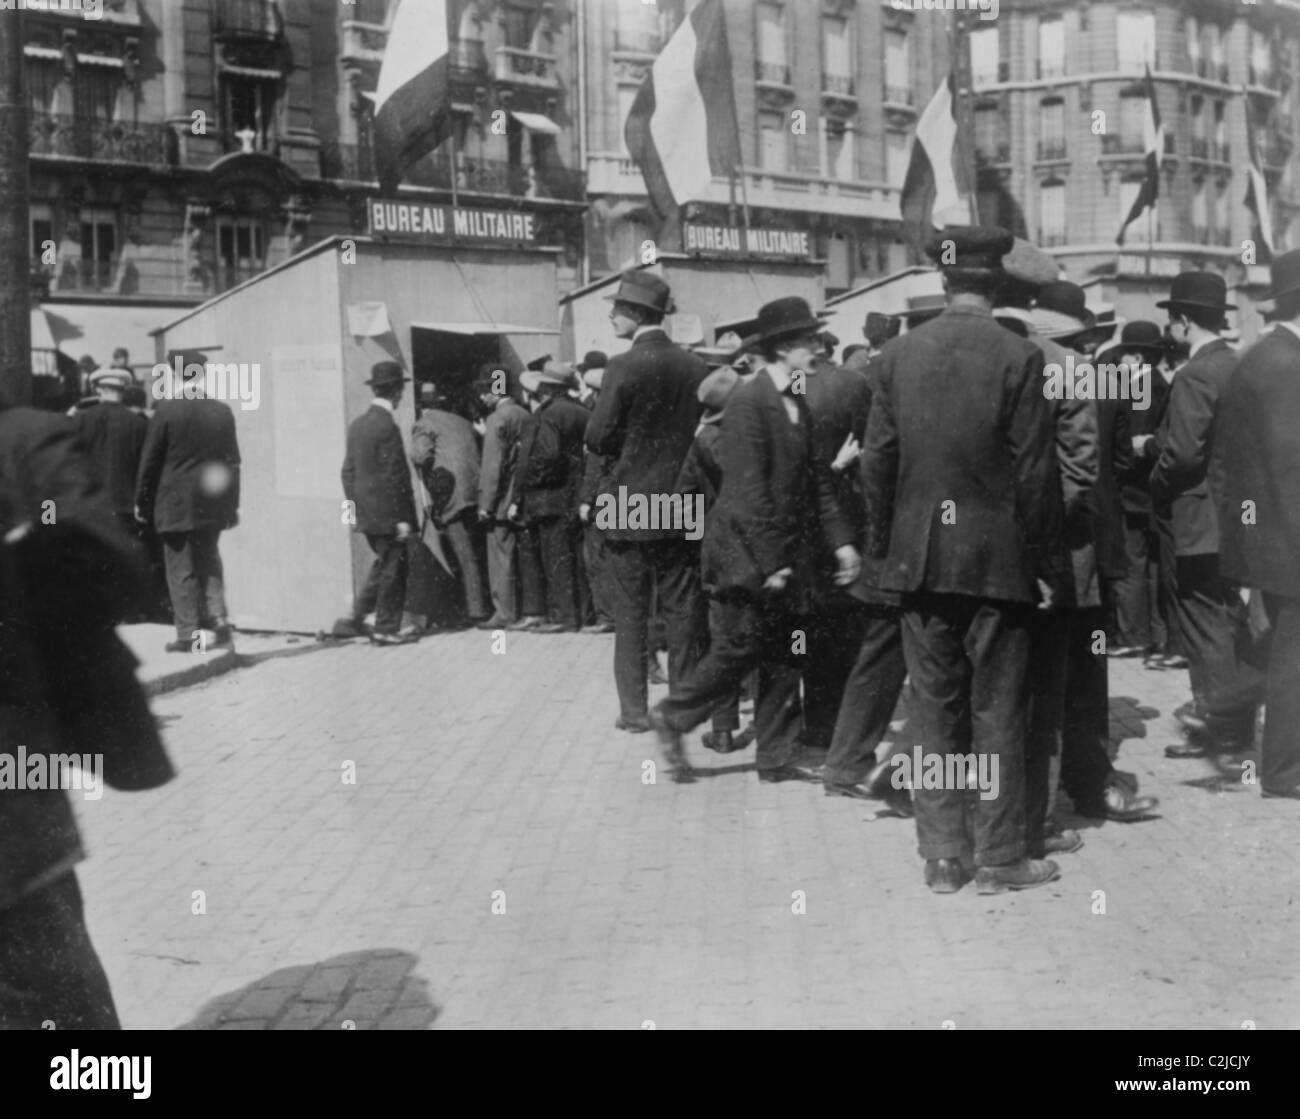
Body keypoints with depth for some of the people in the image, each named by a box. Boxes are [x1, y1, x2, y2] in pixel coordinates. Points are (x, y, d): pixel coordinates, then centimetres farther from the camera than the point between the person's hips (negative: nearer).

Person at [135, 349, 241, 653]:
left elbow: (150, 460, -5)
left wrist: (142, 501, 5)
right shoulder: (222, 411, 2)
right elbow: (232, 461, 6)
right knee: (209, 561, 19)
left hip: (176, 504, -4)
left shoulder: (166, 410, -10)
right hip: (213, 502, 4)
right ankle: (217, 617, 5)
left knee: (181, 570, 3)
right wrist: (232, 503, 13)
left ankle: (187, 635, 3)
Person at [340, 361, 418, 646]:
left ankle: (361, 611, 14)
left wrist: (353, 508, 18)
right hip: (387, 513, -8)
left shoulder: (357, 425, 8)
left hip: (365, 512, 8)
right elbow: (394, 477, -19)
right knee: (392, 568, 2)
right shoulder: (387, 427, -18)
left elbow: (348, 471, 12)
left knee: (385, 561, 21)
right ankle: (386, 630, 8)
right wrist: (402, 518, -16)